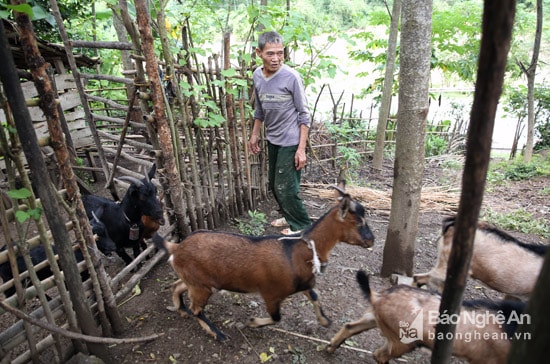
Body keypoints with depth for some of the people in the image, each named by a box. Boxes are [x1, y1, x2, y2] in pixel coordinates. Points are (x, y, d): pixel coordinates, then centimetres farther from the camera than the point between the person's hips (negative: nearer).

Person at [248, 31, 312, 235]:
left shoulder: (291, 77, -17)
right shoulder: (257, 76, 1)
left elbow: (304, 114, -14)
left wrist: (301, 149, -18)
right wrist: (254, 134, 18)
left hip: (290, 141, -7)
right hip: (272, 139, 7)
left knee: (285, 187, -4)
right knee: (274, 184, 17)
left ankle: (302, 225, 17)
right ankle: (289, 216, 39)